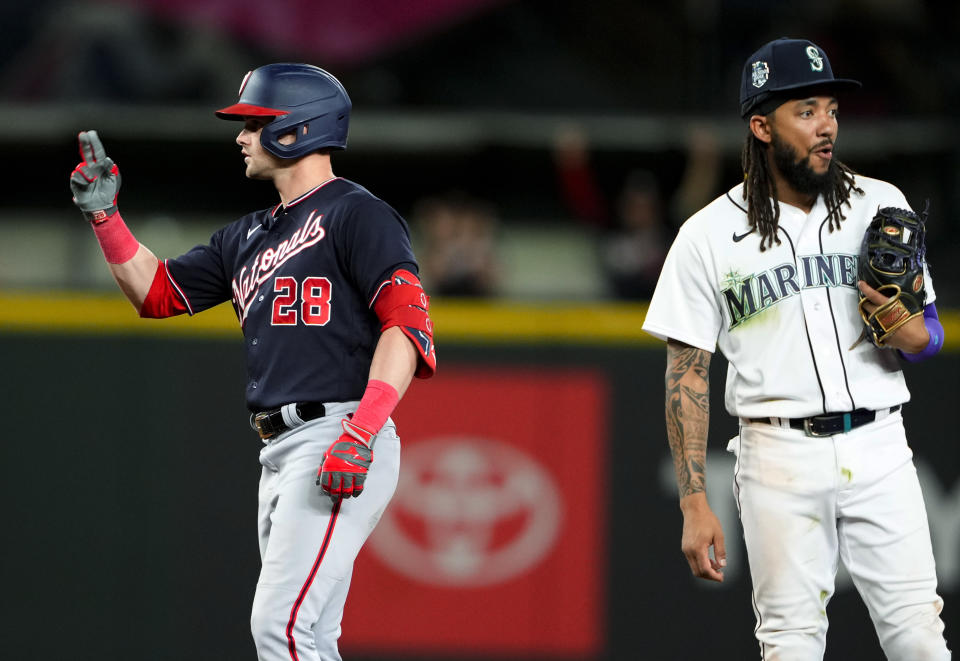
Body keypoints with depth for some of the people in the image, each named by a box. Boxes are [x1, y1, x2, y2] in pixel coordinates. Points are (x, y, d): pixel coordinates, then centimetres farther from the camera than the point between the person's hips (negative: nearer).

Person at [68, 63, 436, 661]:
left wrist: (360, 435, -26)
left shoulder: (356, 214, -5)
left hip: (338, 437, -9)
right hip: (281, 452, 9)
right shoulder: (249, 237, 22)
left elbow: (407, 323, -15)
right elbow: (157, 292, 28)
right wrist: (104, 214, 14)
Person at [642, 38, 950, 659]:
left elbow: (932, 337, 12)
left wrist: (905, 333, -14)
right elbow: (688, 375, 2)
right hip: (780, 457, -2)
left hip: (878, 447, 2)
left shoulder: (881, 205, 8)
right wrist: (694, 503, -5)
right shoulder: (708, 235, 2)